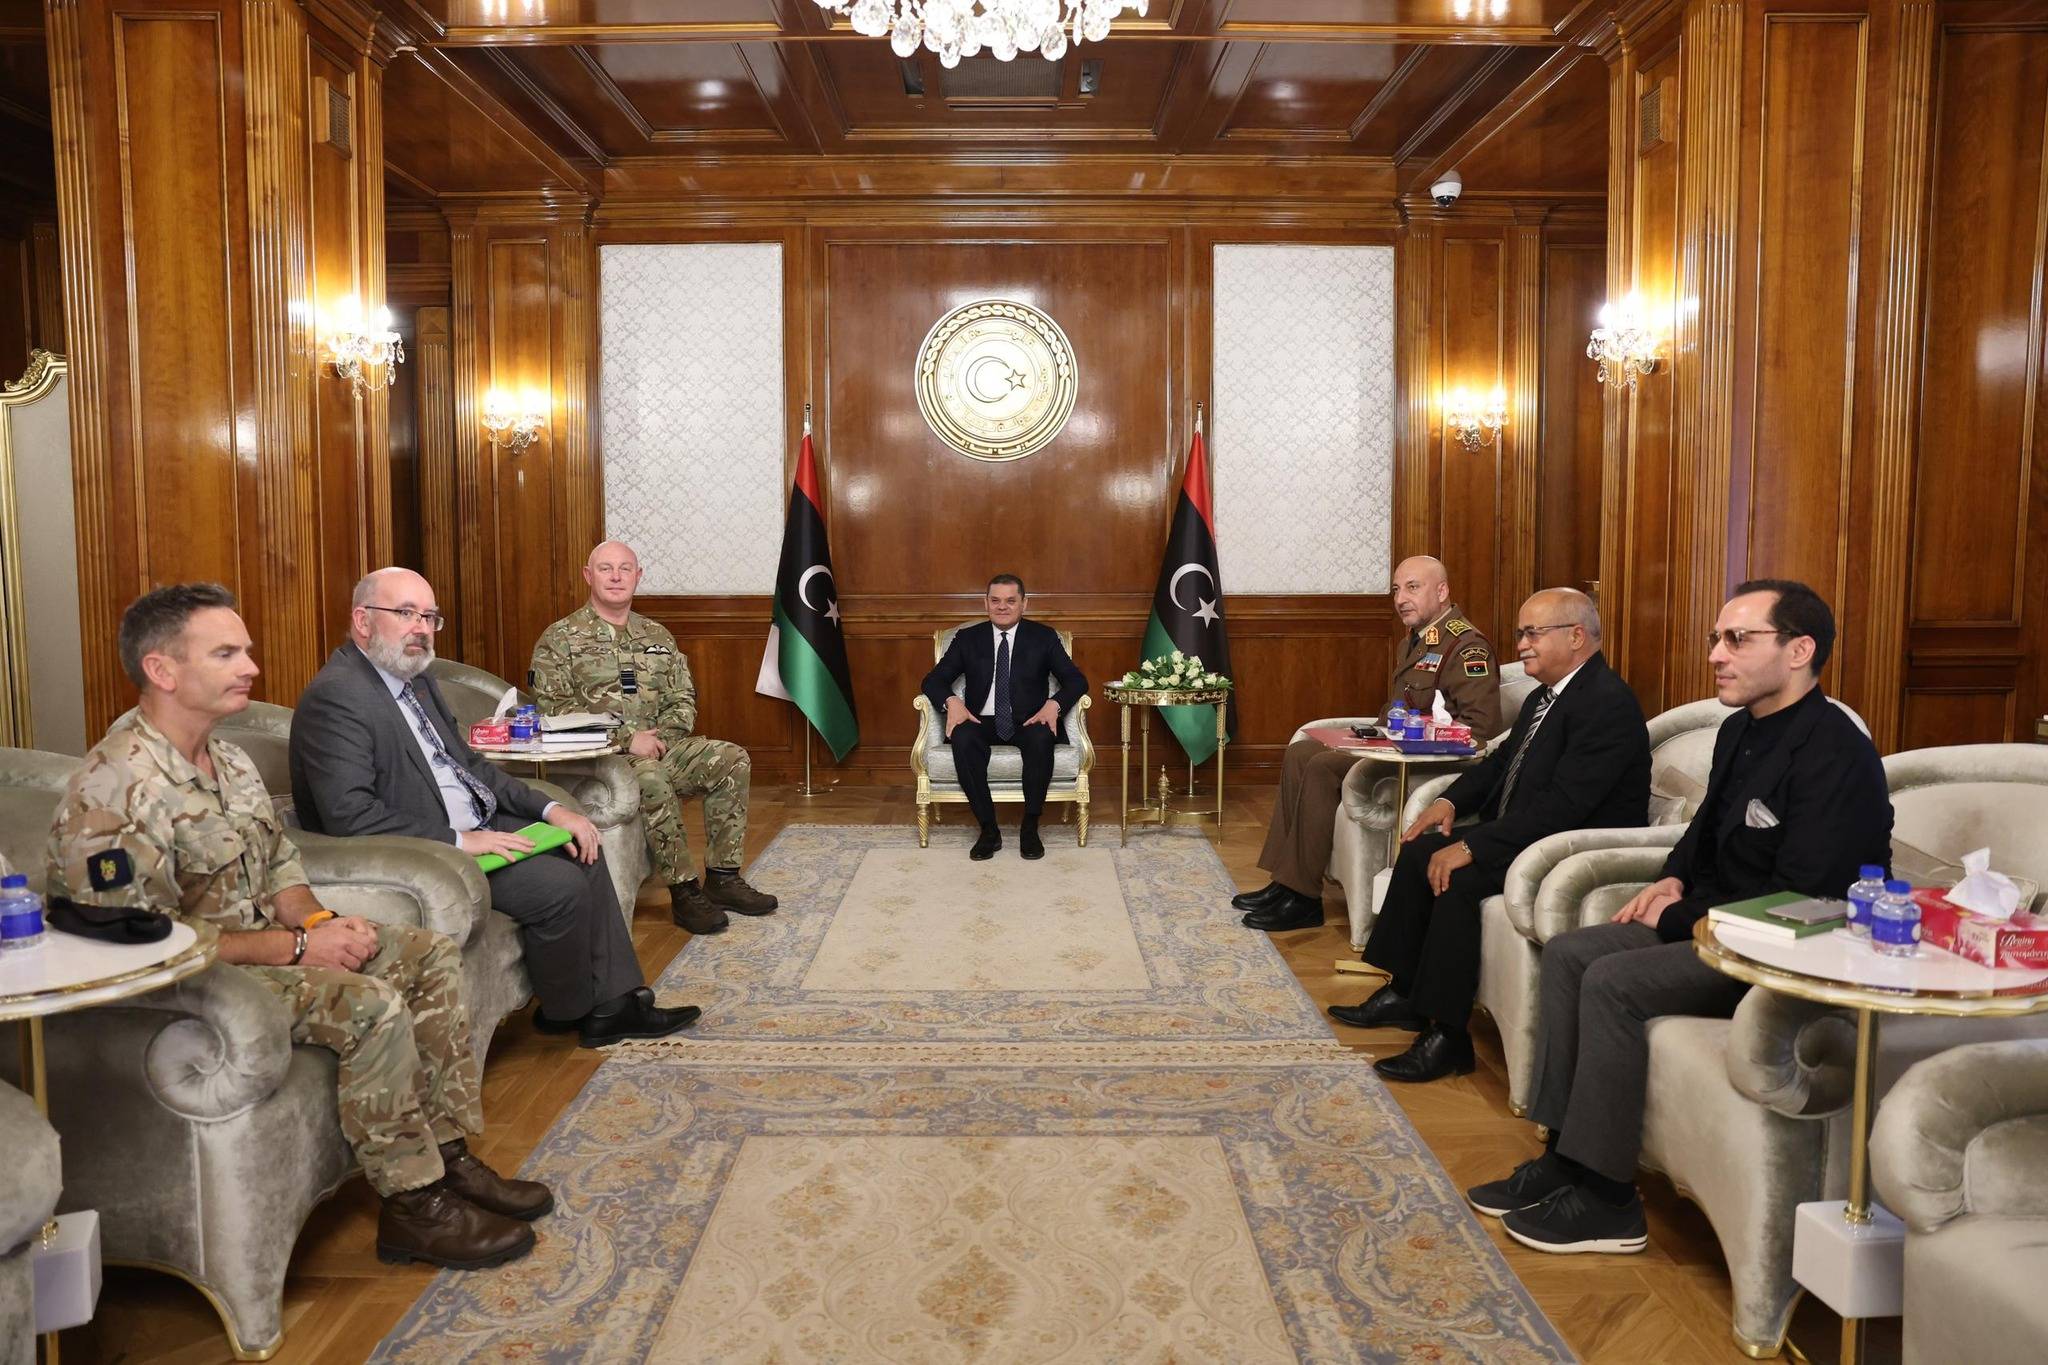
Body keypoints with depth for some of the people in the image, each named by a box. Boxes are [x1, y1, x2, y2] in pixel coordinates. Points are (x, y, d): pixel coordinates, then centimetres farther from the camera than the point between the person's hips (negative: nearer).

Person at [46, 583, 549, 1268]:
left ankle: (448, 1156, 6)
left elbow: (281, 866, 16)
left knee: (430, 955, 2)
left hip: (264, 941, 10)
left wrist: (319, 921, -6)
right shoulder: (114, 790, -23)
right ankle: (413, 1206, -13)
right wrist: (293, 947, -22)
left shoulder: (229, 761, 7)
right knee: (372, 1004, -28)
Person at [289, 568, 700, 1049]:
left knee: (582, 851, 7)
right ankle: (566, 1012, 7)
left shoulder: (416, 679, 12)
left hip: (473, 827, 10)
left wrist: (549, 808, 3)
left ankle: (615, 1003, 8)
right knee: (561, 884, -19)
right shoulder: (333, 697, -18)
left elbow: (469, 764, 16)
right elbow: (350, 814, -26)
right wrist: (459, 841, -24)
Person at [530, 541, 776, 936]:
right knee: (653, 778, -37)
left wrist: (659, 736, -9)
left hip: (658, 746, 6)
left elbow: (683, 700, 14)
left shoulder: (658, 636, 17)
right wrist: (627, 738, -19)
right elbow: (554, 708, -11)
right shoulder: (559, 639, 0)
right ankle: (684, 890, -26)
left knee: (732, 759, -16)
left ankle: (723, 877, -11)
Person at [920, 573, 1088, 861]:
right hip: (982, 722, 1)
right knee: (963, 739, -34)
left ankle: (1030, 827, -22)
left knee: (1041, 738, -36)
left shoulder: (1043, 637, 7)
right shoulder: (967, 638, 10)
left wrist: (1054, 704, -20)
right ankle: (988, 829, -24)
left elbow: (1076, 680, 2)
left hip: (1029, 721, -1)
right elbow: (933, 680, 6)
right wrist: (951, 702, -17)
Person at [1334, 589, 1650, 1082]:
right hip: (1526, 832, 10)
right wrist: (1450, 801, 4)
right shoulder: (1547, 695, 10)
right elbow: (1503, 760, 22)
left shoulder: (1607, 704, -21)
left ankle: (1446, 1036, -15)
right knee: (1419, 852, 3)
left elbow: (1561, 806, -29)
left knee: (1458, 879, -26)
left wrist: (1471, 847, -27)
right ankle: (1404, 994, 13)